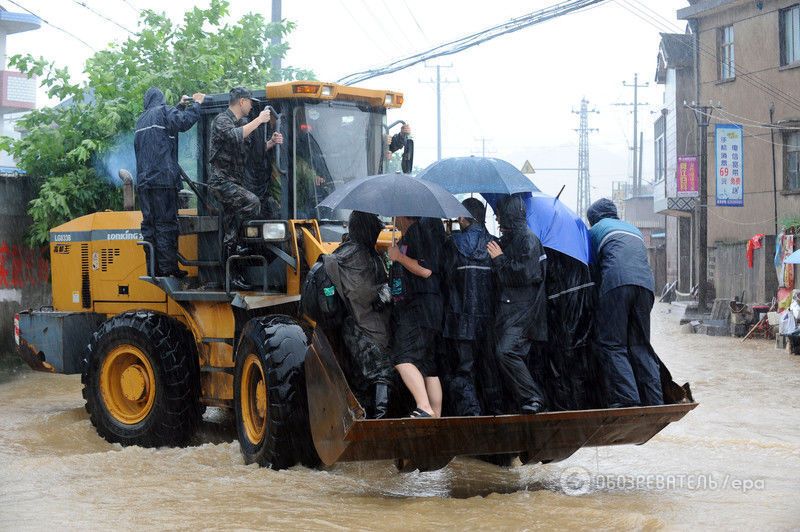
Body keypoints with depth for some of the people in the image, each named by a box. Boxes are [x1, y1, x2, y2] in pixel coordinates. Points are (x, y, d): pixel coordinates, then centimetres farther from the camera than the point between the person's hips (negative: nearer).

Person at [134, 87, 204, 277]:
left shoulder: (142, 119, 20)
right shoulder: (163, 112, -1)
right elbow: (184, 122, -16)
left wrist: (180, 106, 34)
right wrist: (196, 104, -2)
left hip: (144, 181, 6)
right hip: (163, 179, -6)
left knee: (149, 224, 6)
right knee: (166, 223, -6)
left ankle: (153, 269, 4)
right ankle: (168, 267, -9)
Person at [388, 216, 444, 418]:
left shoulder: (417, 231, -9)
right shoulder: (406, 237, 22)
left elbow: (426, 270, -19)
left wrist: (398, 256, -9)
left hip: (420, 308, -11)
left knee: (402, 358, -23)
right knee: (428, 367, 8)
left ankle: (424, 408, -32)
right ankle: (436, 416, 9)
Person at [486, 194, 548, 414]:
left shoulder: (528, 239, -8)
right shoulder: (506, 240, 19)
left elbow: (525, 274, -18)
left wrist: (500, 259, -8)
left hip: (523, 310, -9)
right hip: (508, 309, 9)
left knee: (506, 351, -22)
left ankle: (534, 397, -17)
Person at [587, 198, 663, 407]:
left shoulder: (596, 230, 21)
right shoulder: (634, 230, 35)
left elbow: (592, 266, 22)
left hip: (616, 282, -5)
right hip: (645, 283, 5)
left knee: (612, 344, -5)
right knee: (640, 345, 10)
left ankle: (627, 399, -19)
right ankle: (654, 401, 3)